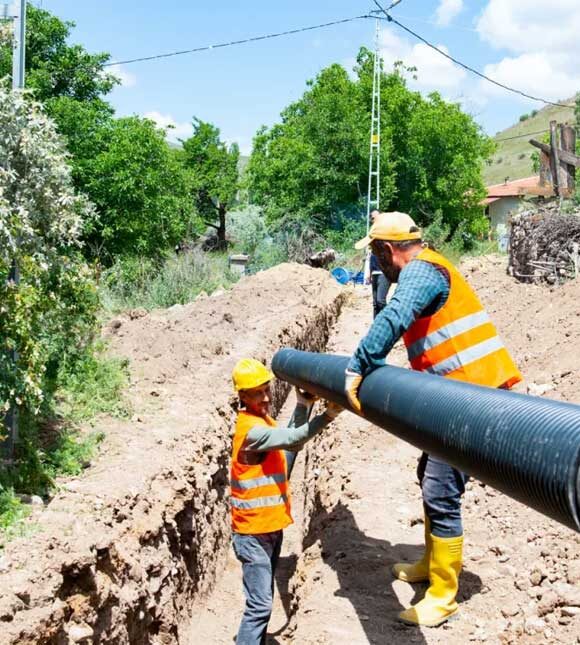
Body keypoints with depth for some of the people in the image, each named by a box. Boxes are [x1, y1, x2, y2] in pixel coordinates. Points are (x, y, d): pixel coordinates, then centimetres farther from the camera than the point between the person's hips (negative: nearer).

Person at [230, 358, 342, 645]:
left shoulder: (263, 420, 9)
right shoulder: (252, 430, -22)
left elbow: (290, 440, 9)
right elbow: (293, 440, -29)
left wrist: (303, 405, 2)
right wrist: (327, 415, -33)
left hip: (270, 527, 10)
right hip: (253, 532, -10)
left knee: (263, 601, 16)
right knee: (259, 606, -8)